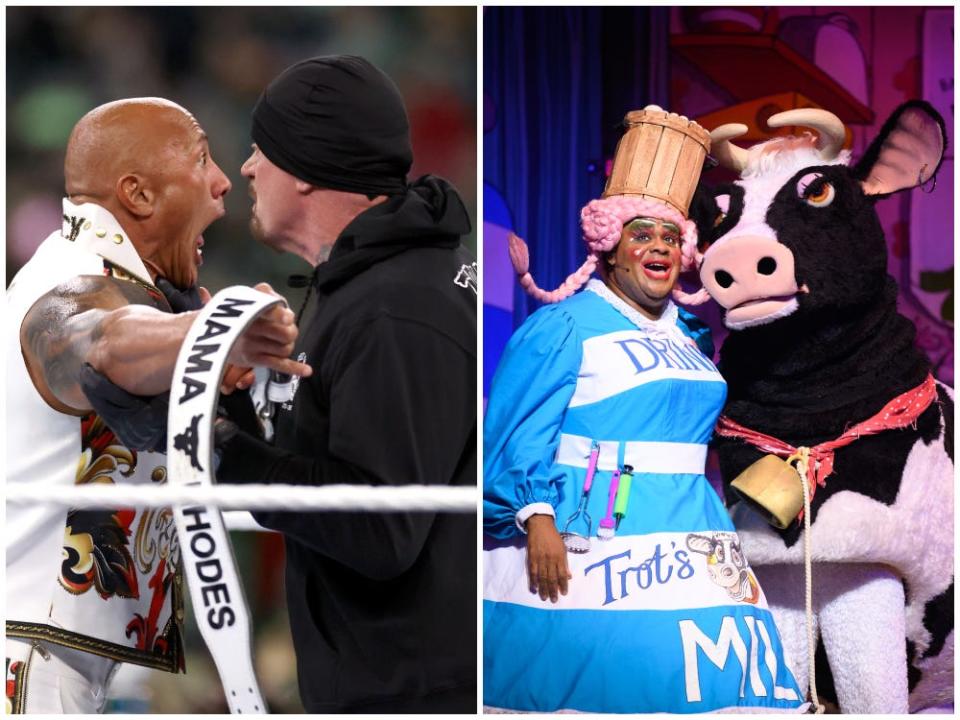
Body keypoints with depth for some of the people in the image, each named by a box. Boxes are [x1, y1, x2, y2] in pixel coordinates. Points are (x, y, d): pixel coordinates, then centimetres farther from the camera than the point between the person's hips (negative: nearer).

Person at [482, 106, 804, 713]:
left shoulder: (685, 332, 18)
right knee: (598, 663, -14)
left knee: (703, 661, -3)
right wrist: (538, 520, -20)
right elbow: (521, 432, -11)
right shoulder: (565, 324, -4)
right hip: (589, 528, -7)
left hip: (686, 526, 7)